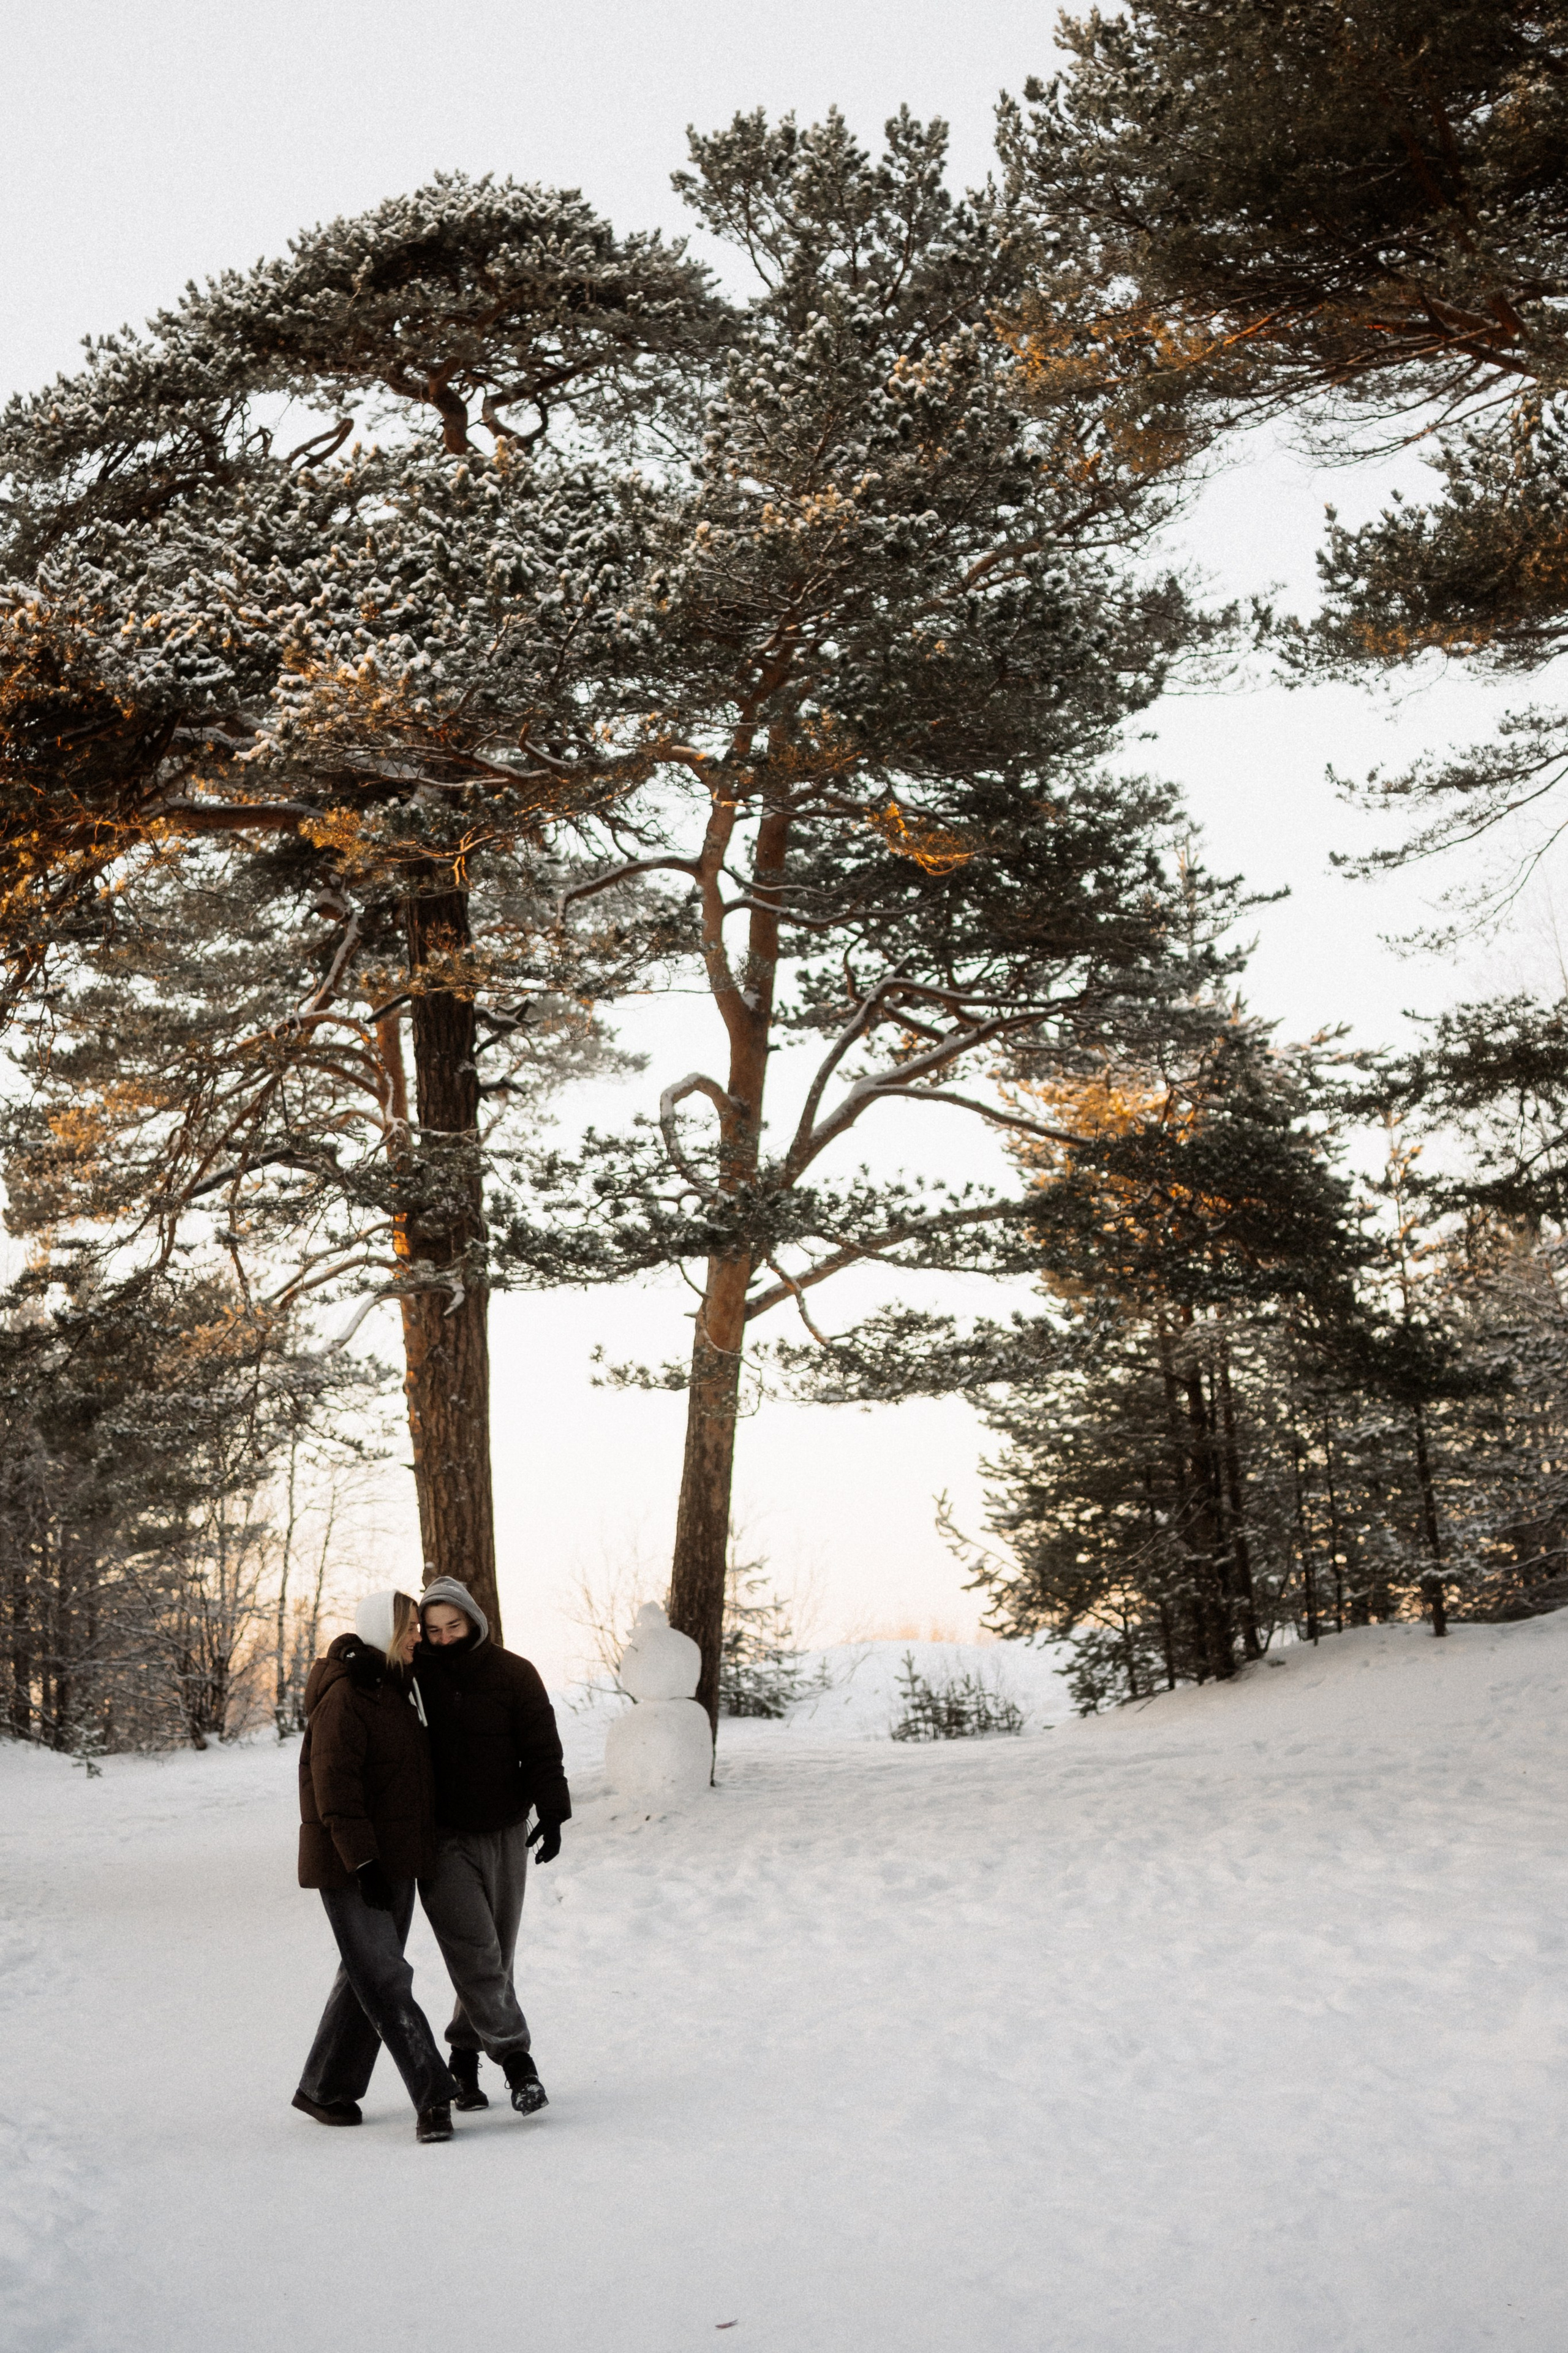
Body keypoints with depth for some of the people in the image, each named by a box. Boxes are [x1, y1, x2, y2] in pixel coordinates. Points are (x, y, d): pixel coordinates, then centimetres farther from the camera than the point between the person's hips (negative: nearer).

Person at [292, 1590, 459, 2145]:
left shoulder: (395, 1689, 13)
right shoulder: (344, 1697, -17)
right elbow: (334, 1787, -21)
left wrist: (418, 1854, 24)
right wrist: (363, 1861, -24)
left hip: (395, 1861, 10)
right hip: (351, 1867, -9)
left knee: (366, 1976, 13)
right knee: (385, 1979, -10)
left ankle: (326, 2089, 24)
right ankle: (434, 2098, -11)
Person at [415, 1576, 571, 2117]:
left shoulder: (513, 1674, -3)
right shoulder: (416, 1675, -2)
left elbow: (541, 1748, -3)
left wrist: (551, 1813, -13)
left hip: (503, 1835, 1)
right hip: (440, 1838, -1)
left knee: (495, 1954, 8)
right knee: (474, 1950, -13)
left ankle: (465, 2053, 23)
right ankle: (515, 2058, -10)